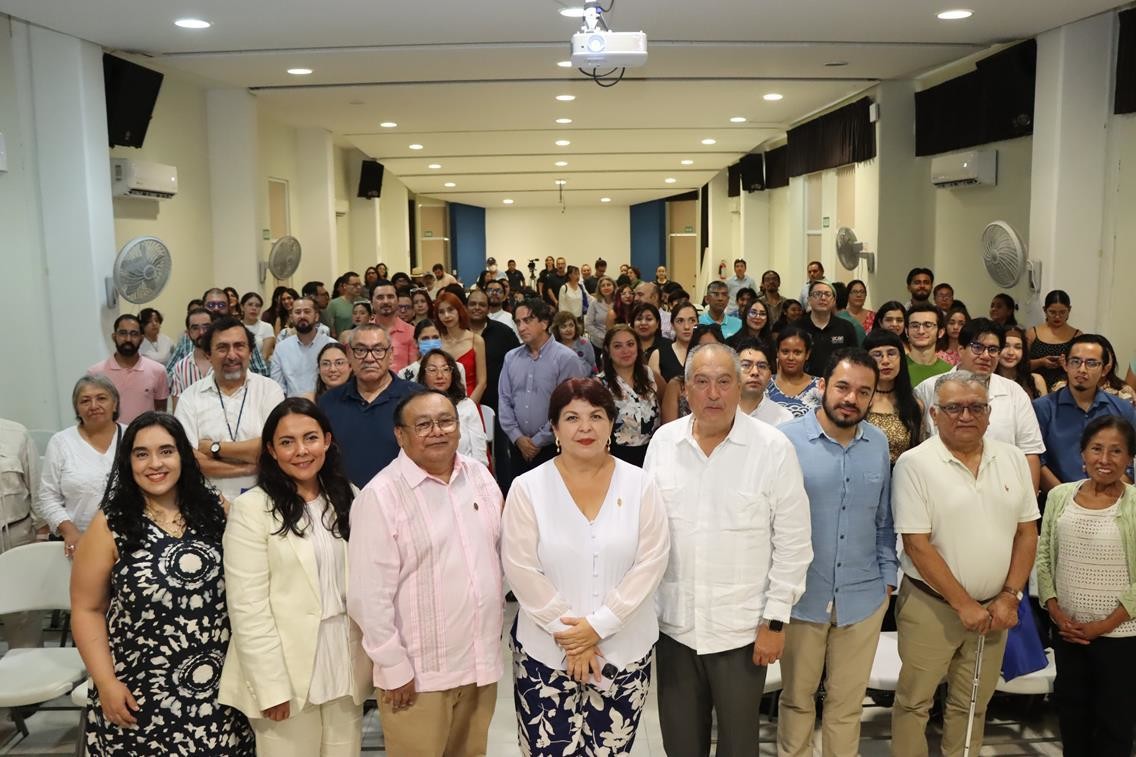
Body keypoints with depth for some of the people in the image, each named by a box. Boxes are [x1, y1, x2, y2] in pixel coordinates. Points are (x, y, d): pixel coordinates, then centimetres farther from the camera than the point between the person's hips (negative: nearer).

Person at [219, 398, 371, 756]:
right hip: (288, 668, -4)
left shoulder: (348, 499, 7)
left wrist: (374, 658, 4)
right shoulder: (251, 508, -10)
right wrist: (271, 685, -16)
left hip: (345, 663, 5)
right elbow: (248, 607, -13)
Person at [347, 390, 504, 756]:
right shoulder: (381, 495, -14)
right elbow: (370, 595, -14)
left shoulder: (480, 476, 3)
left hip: (481, 661, 5)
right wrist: (395, 668, -12)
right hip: (419, 672, -5)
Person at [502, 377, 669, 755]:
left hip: (625, 650, 1)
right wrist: (568, 634, -11)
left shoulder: (639, 485, -2)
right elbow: (521, 569, -8)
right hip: (546, 652, -1)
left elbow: (651, 562, -7)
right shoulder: (528, 488, -5)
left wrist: (598, 625, -13)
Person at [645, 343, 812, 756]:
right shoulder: (663, 441, -2)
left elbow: (792, 543, -7)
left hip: (742, 627, -2)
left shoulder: (773, 448, -11)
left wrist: (775, 620, -7)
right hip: (673, 622, 3)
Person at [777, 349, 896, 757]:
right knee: (796, 698, 16)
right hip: (800, 596, -3)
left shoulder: (879, 444, 1)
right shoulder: (787, 439, -13)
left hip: (864, 597, 3)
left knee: (847, 702, 17)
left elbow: (884, 519, 12)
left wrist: (888, 574, 8)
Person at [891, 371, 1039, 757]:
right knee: (915, 701, 7)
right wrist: (964, 605, -13)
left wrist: (1010, 596, -3)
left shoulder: (1013, 459, 2)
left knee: (973, 705, 16)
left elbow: (1027, 532, 6)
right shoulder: (915, 464, -13)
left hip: (995, 607, 4)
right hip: (931, 605, -4)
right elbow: (917, 545, -14)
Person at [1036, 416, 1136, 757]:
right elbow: (1043, 558, 4)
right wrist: (1056, 614, -4)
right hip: (1066, 630, 4)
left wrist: (1104, 625, -13)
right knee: (1070, 710, 18)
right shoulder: (1059, 496, 0)